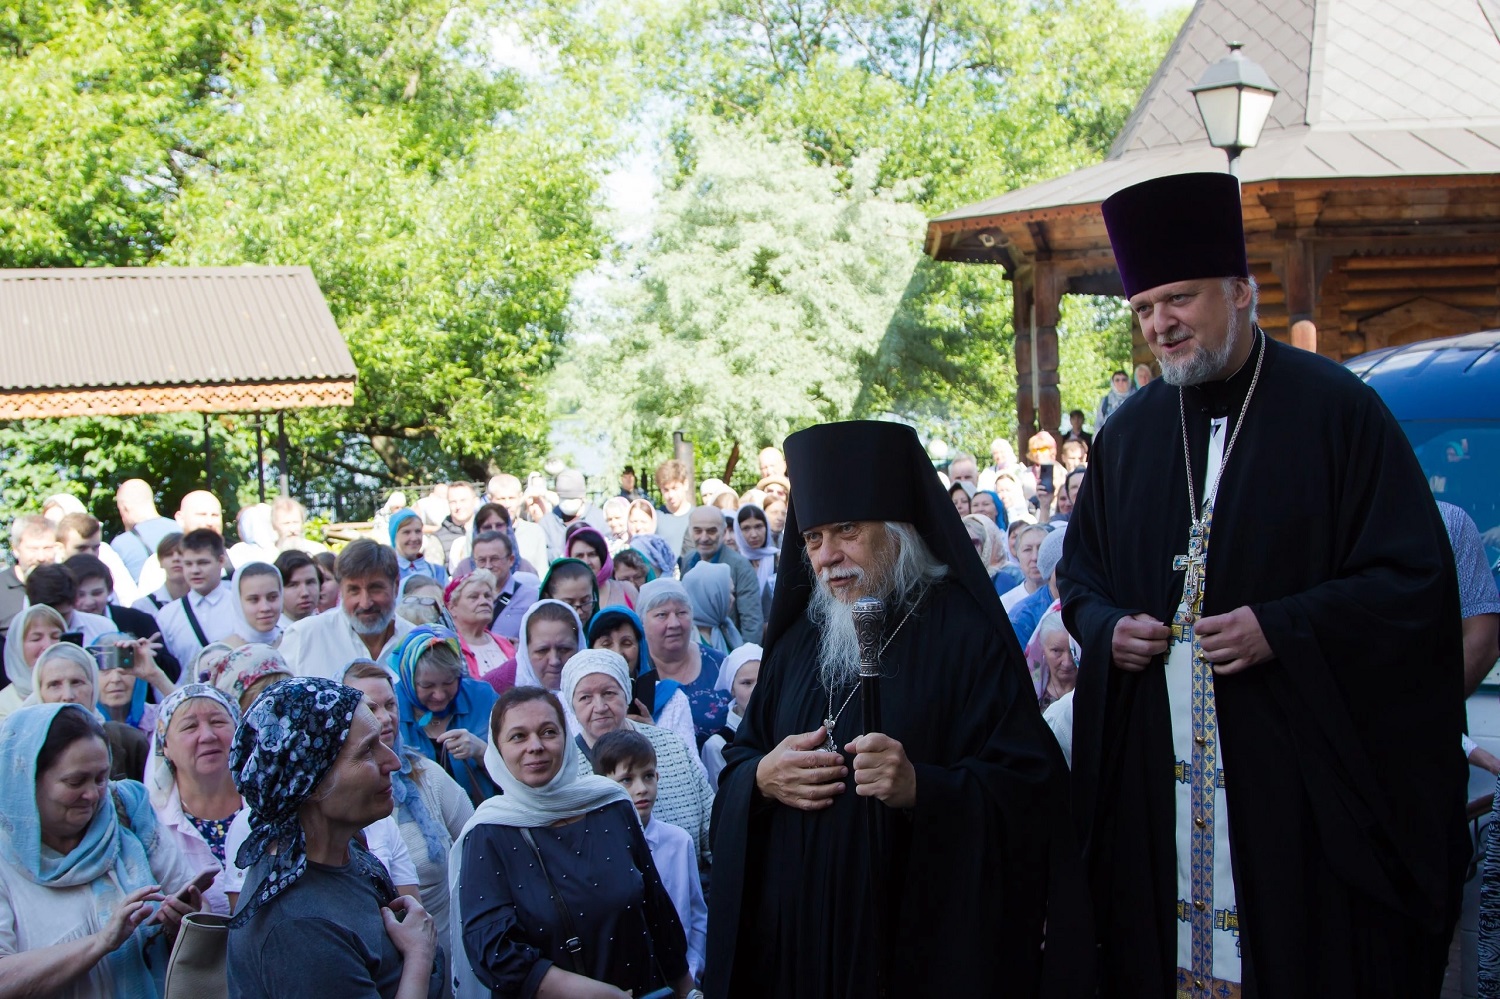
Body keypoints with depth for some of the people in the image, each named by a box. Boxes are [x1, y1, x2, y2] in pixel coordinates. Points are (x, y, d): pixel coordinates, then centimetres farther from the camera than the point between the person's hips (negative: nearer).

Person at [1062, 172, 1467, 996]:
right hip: (1154, 774, 4)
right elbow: (1080, 572, 20)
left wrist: (1282, 629, -19)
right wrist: (1107, 627, -2)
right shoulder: (1129, 433, 10)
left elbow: (1417, 578, -9)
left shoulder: (1336, 410, -5)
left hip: (1304, 768, -4)